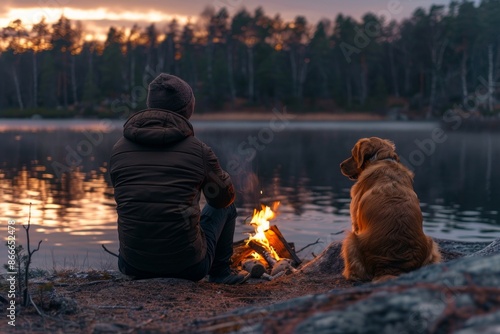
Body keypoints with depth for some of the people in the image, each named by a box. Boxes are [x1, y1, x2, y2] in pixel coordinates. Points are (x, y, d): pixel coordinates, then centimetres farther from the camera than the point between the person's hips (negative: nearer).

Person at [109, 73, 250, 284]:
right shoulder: (199, 150, -7)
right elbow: (225, 196, 10)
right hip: (188, 265, -3)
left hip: (133, 266, 3)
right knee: (225, 206, 24)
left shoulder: (119, 150, 1)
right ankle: (220, 272, 36)